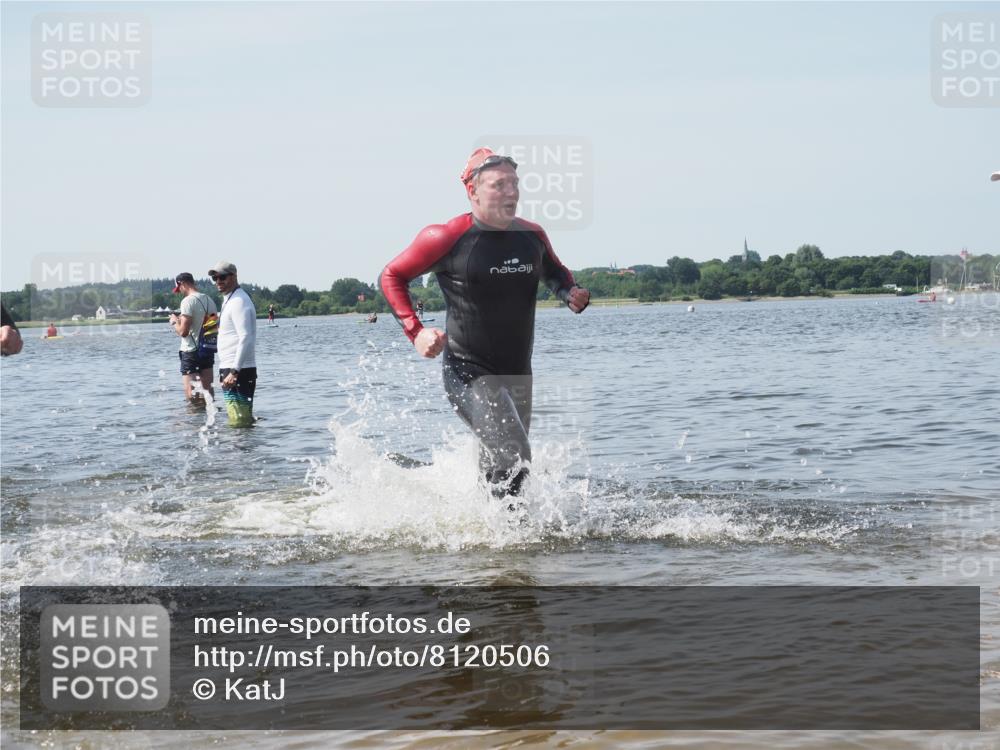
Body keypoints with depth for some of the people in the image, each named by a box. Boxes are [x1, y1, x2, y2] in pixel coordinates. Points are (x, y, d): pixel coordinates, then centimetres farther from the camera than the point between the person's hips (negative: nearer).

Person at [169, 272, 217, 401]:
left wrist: (175, 322, 1)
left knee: (191, 393, -5)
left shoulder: (188, 301, -15)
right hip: (208, 350, 7)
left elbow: (183, 331, -20)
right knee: (207, 388, 11)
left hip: (191, 352, -7)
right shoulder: (209, 300, 8)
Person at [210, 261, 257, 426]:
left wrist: (234, 372, -26)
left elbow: (246, 338, -22)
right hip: (232, 369, 11)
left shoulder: (238, 301, -13)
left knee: (239, 422, -12)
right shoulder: (230, 300, 20)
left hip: (238, 371, -11)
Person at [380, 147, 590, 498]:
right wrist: (415, 332, -13)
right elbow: (391, 276, -1)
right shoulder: (447, 238, -12)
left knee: (496, 470, 18)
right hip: (469, 373, -6)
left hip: (517, 375, 6)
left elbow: (555, 272, 23)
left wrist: (571, 293, 0)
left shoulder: (532, 236, 3)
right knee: (514, 459, -21)